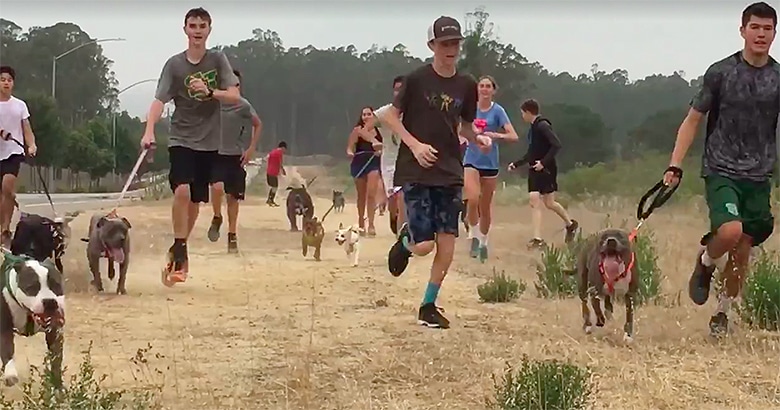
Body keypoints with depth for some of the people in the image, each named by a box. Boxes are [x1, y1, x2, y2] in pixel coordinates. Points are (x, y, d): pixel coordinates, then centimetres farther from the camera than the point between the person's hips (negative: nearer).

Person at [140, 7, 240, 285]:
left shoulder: (218, 60, 0)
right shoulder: (175, 64, -4)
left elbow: (234, 97, -6)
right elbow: (159, 101, -11)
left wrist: (209, 91, -25)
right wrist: (149, 131, -27)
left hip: (209, 142, 2)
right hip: (181, 139, -2)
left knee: (195, 200, 8)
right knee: (182, 191, -22)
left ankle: (178, 250, 26)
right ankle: (179, 253, -12)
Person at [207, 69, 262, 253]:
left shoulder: (243, 106, -7)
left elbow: (258, 125, 9)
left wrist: (251, 148, 1)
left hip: (236, 156, 1)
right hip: (215, 154, -1)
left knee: (233, 196, 4)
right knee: (217, 187, -24)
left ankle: (232, 236, 15)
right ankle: (217, 218, 3)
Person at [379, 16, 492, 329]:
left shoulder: (466, 86, 5)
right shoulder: (417, 79, -8)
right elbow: (390, 116, -3)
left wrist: (478, 139, -4)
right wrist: (415, 145, -16)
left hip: (450, 173, 4)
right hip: (416, 172, -4)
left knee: (447, 243, 0)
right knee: (424, 246, -11)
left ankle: (429, 306, 14)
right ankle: (405, 240, 26)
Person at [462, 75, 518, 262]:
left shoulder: (497, 111, -4)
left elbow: (513, 136, -11)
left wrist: (496, 135, -25)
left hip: (490, 163, 0)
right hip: (471, 160, 0)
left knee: (485, 206, 8)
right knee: (472, 199, -22)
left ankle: (483, 241, 26)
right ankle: (474, 236, -6)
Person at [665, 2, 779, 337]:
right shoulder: (721, 73, -2)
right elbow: (692, 121, 3)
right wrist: (674, 166, -5)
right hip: (721, 172, -3)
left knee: (741, 253, 6)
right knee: (730, 231, -27)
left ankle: (722, 314, 27)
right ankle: (705, 261, 7)